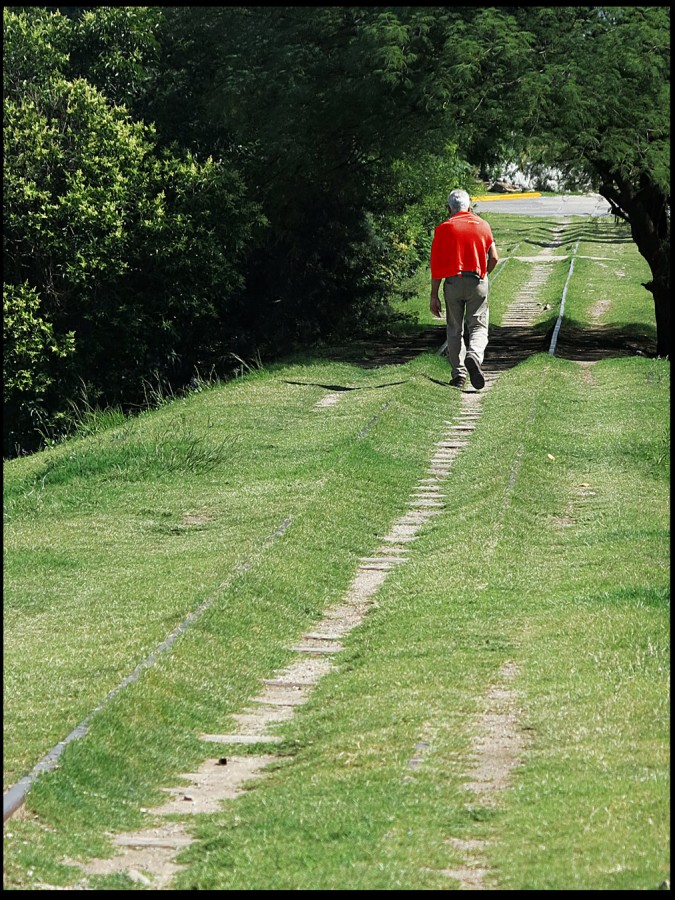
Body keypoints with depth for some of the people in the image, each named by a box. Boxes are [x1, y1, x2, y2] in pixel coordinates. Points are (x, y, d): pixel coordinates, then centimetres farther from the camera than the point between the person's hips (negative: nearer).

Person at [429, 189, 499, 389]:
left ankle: (458, 374, 7)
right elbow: (494, 258, 3)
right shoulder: (482, 225, 8)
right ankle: (474, 356, -28)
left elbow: (436, 265, -3)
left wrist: (434, 295, -2)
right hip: (477, 282, 0)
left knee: (454, 329, 11)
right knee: (478, 327, 3)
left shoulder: (443, 229, 2)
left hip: (452, 282, 0)